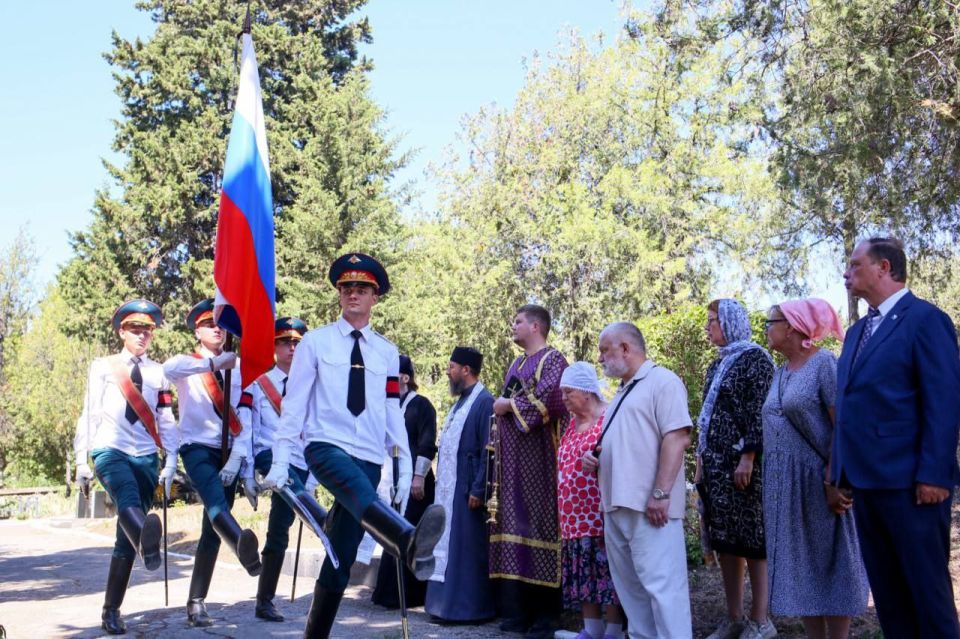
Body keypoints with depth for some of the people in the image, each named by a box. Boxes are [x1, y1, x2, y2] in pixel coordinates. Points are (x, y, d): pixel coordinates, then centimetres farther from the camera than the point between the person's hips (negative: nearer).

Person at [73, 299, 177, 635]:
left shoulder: (159, 372, 13)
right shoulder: (102, 367, 8)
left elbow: (167, 420, 12)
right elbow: (90, 413, 6)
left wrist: (171, 461, 4)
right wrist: (81, 460, 1)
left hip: (146, 457, 3)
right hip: (110, 451, -3)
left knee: (125, 539, 1)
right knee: (128, 498, -37)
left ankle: (111, 611, 9)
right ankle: (146, 543, -69)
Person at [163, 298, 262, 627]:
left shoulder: (238, 368, 10)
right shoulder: (188, 364, 3)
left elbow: (245, 419, 1)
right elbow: (168, 369, -25)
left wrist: (237, 460, -11)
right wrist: (213, 362, -35)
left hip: (228, 453, 4)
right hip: (197, 448, -4)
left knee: (212, 531, 5)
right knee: (216, 502, -34)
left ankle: (196, 603, 12)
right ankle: (244, 549, -63)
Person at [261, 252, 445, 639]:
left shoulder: (387, 352, 14)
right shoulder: (316, 341, 5)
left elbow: (393, 412, 14)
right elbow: (294, 402, 2)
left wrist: (406, 467, 7)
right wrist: (281, 461, -4)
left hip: (369, 457, 4)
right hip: (326, 447, -4)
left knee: (342, 556, 4)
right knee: (361, 493, -38)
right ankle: (409, 545, -66)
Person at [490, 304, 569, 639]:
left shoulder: (552, 359, -4)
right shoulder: (516, 365, 21)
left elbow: (550, 399, -21)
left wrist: (509, 405, -11)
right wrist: (501, 405, 6)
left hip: (538, 458, -8)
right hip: (513, 460, 8)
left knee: (538, 525, -8)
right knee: (515, 525, 5)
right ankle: (518, 610, 9)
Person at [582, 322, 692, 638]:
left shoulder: (662, 381, -5)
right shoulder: (623, 392, 23)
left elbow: (678, 436, -16)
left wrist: (661, 493, -22)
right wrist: (593, 455, 10)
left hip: (648, 505, -9)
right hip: (617, 504, 9)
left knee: (660, 583, -10)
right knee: (630, 585, 13)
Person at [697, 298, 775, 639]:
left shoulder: (755, 358, -6)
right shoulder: (718, 365, 18)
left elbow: (760, 412, -14)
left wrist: (748, 457, -20)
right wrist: (701, 461, 16)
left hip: (743, 462, -8)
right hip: (716, 463, 8)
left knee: (753, 539, -3)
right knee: (724, 540, 8)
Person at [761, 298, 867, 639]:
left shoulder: (824, 363, -10)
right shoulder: (780, 373, 13)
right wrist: (771, 480, 10)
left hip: (816, 481, -8)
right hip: (783, 484, 8)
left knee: (829, 564, 1)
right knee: (800, 567, 10)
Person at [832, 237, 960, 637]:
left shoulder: (925, 319, -7)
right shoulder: (858, 331, 18)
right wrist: (840, 466, 12)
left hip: (909, 482, -8)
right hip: (866, 479, 8)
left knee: (927, 585, 1)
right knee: (885, 588, 13)